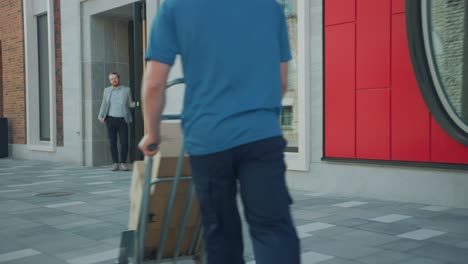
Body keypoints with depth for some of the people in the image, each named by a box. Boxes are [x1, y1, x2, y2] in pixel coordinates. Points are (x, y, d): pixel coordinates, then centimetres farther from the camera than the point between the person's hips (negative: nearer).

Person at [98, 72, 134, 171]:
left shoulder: (126, 90, 6)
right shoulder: (107, 90, 11)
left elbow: (130, 104, 7)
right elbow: (104, 104, 9)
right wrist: (101, 116, 1)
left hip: (122, 120, -1)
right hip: (111, 119, 1)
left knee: (124, 142, -5)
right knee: (112, 142, 1)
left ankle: (123, 163, 5)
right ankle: (115, 163, 7)